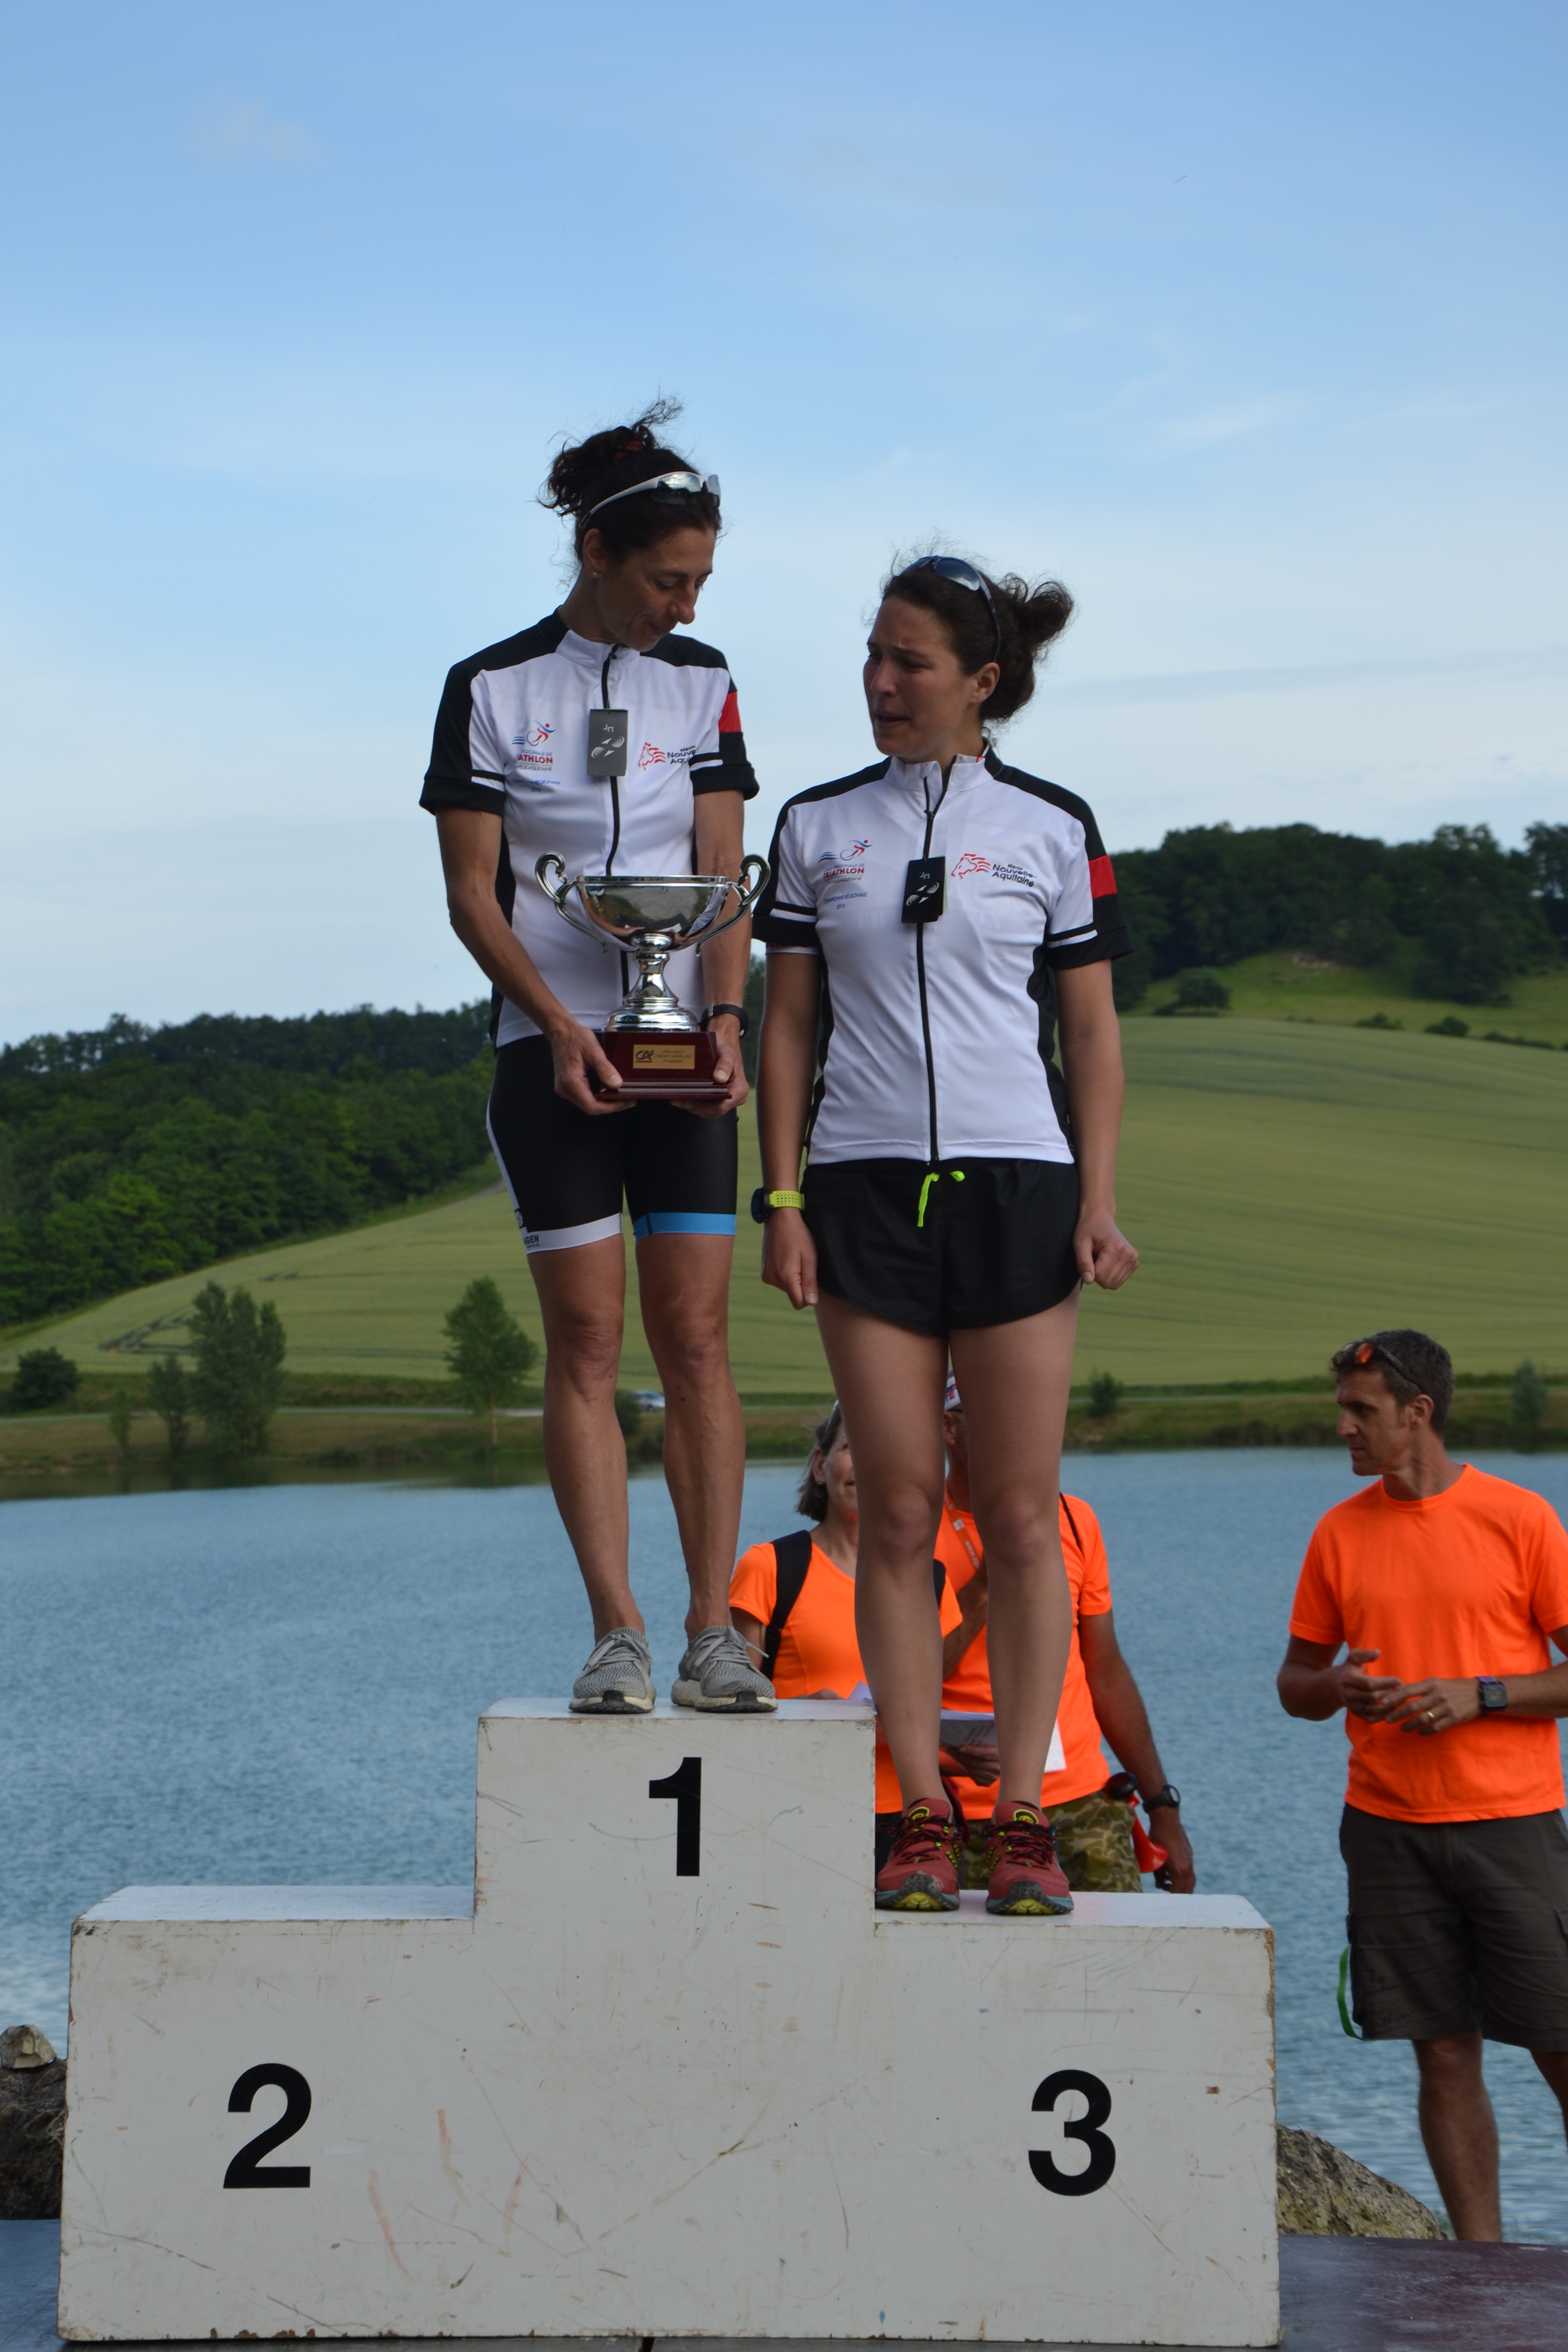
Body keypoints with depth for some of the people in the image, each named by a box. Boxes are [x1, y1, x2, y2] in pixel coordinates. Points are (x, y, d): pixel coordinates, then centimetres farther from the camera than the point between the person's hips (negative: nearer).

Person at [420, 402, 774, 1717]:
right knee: (587, 1335, -4)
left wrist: (724, 1019, -13)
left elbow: (722, 872, 3)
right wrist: (557, 1024, -15)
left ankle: (714, 1631, -2)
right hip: (552, 1044, -2)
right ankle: (617, 1635, -3)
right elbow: (471, 891, -2)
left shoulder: (702, 681, 8)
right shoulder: (492, 688, 0)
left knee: (696, 1331, -3)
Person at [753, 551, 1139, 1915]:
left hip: (1016, 1183, -1)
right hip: (866, 1186, 1)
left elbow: (1093, 1034, 6)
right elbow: (789, 1026, 10)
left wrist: (1100, 1203, -4)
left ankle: (1023, 1818, 3)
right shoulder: (818, 826, 10)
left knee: (1020, 1515, -2)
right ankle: (922, 1820, 4)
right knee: (899, 1512, 0)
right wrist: (784, 1201, 1)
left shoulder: (1052, 830, 5)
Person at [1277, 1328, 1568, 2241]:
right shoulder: (1341, 1532, 8)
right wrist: (1339, 1689, -7)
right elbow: (1296, 1680, 14)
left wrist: (1478, 1695, -13)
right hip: (1389, 1828, 3)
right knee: (1445, 2055, 4)